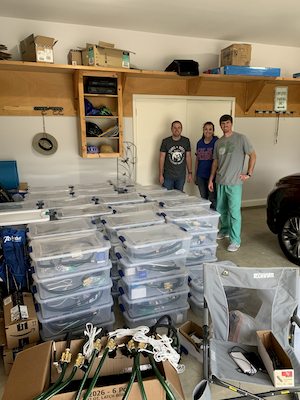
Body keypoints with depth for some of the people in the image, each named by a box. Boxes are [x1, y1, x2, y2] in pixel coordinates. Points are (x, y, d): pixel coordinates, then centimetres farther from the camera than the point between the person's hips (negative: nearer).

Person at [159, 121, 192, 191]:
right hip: (168, 176, -1)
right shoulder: (165, 141, -2)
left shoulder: (186, 141, 4)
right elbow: (162, 158, -1)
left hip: (181, 176, 2)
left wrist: (190, 173, 3)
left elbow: (188, 157, 7)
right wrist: (161, 175, -4)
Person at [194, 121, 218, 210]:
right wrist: (195, 176, 15)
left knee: (213, 198, -3)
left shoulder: (217, 142, -5)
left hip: (212, 175, -5)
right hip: (200, 176, 5)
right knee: (203, 198, 14)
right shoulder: (199, 143, 10)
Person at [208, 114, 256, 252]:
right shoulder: (218, 142, 13)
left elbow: (253, 155, -1)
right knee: (221, 209, 15)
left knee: (234, 211, -6)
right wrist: (211, 179, 14)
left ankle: (235, 241, 1)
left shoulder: (241, 138, -3)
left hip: (234, 182, -6)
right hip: (220, 181, 6)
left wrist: (248, 174, -7)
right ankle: (225, 231, 35)